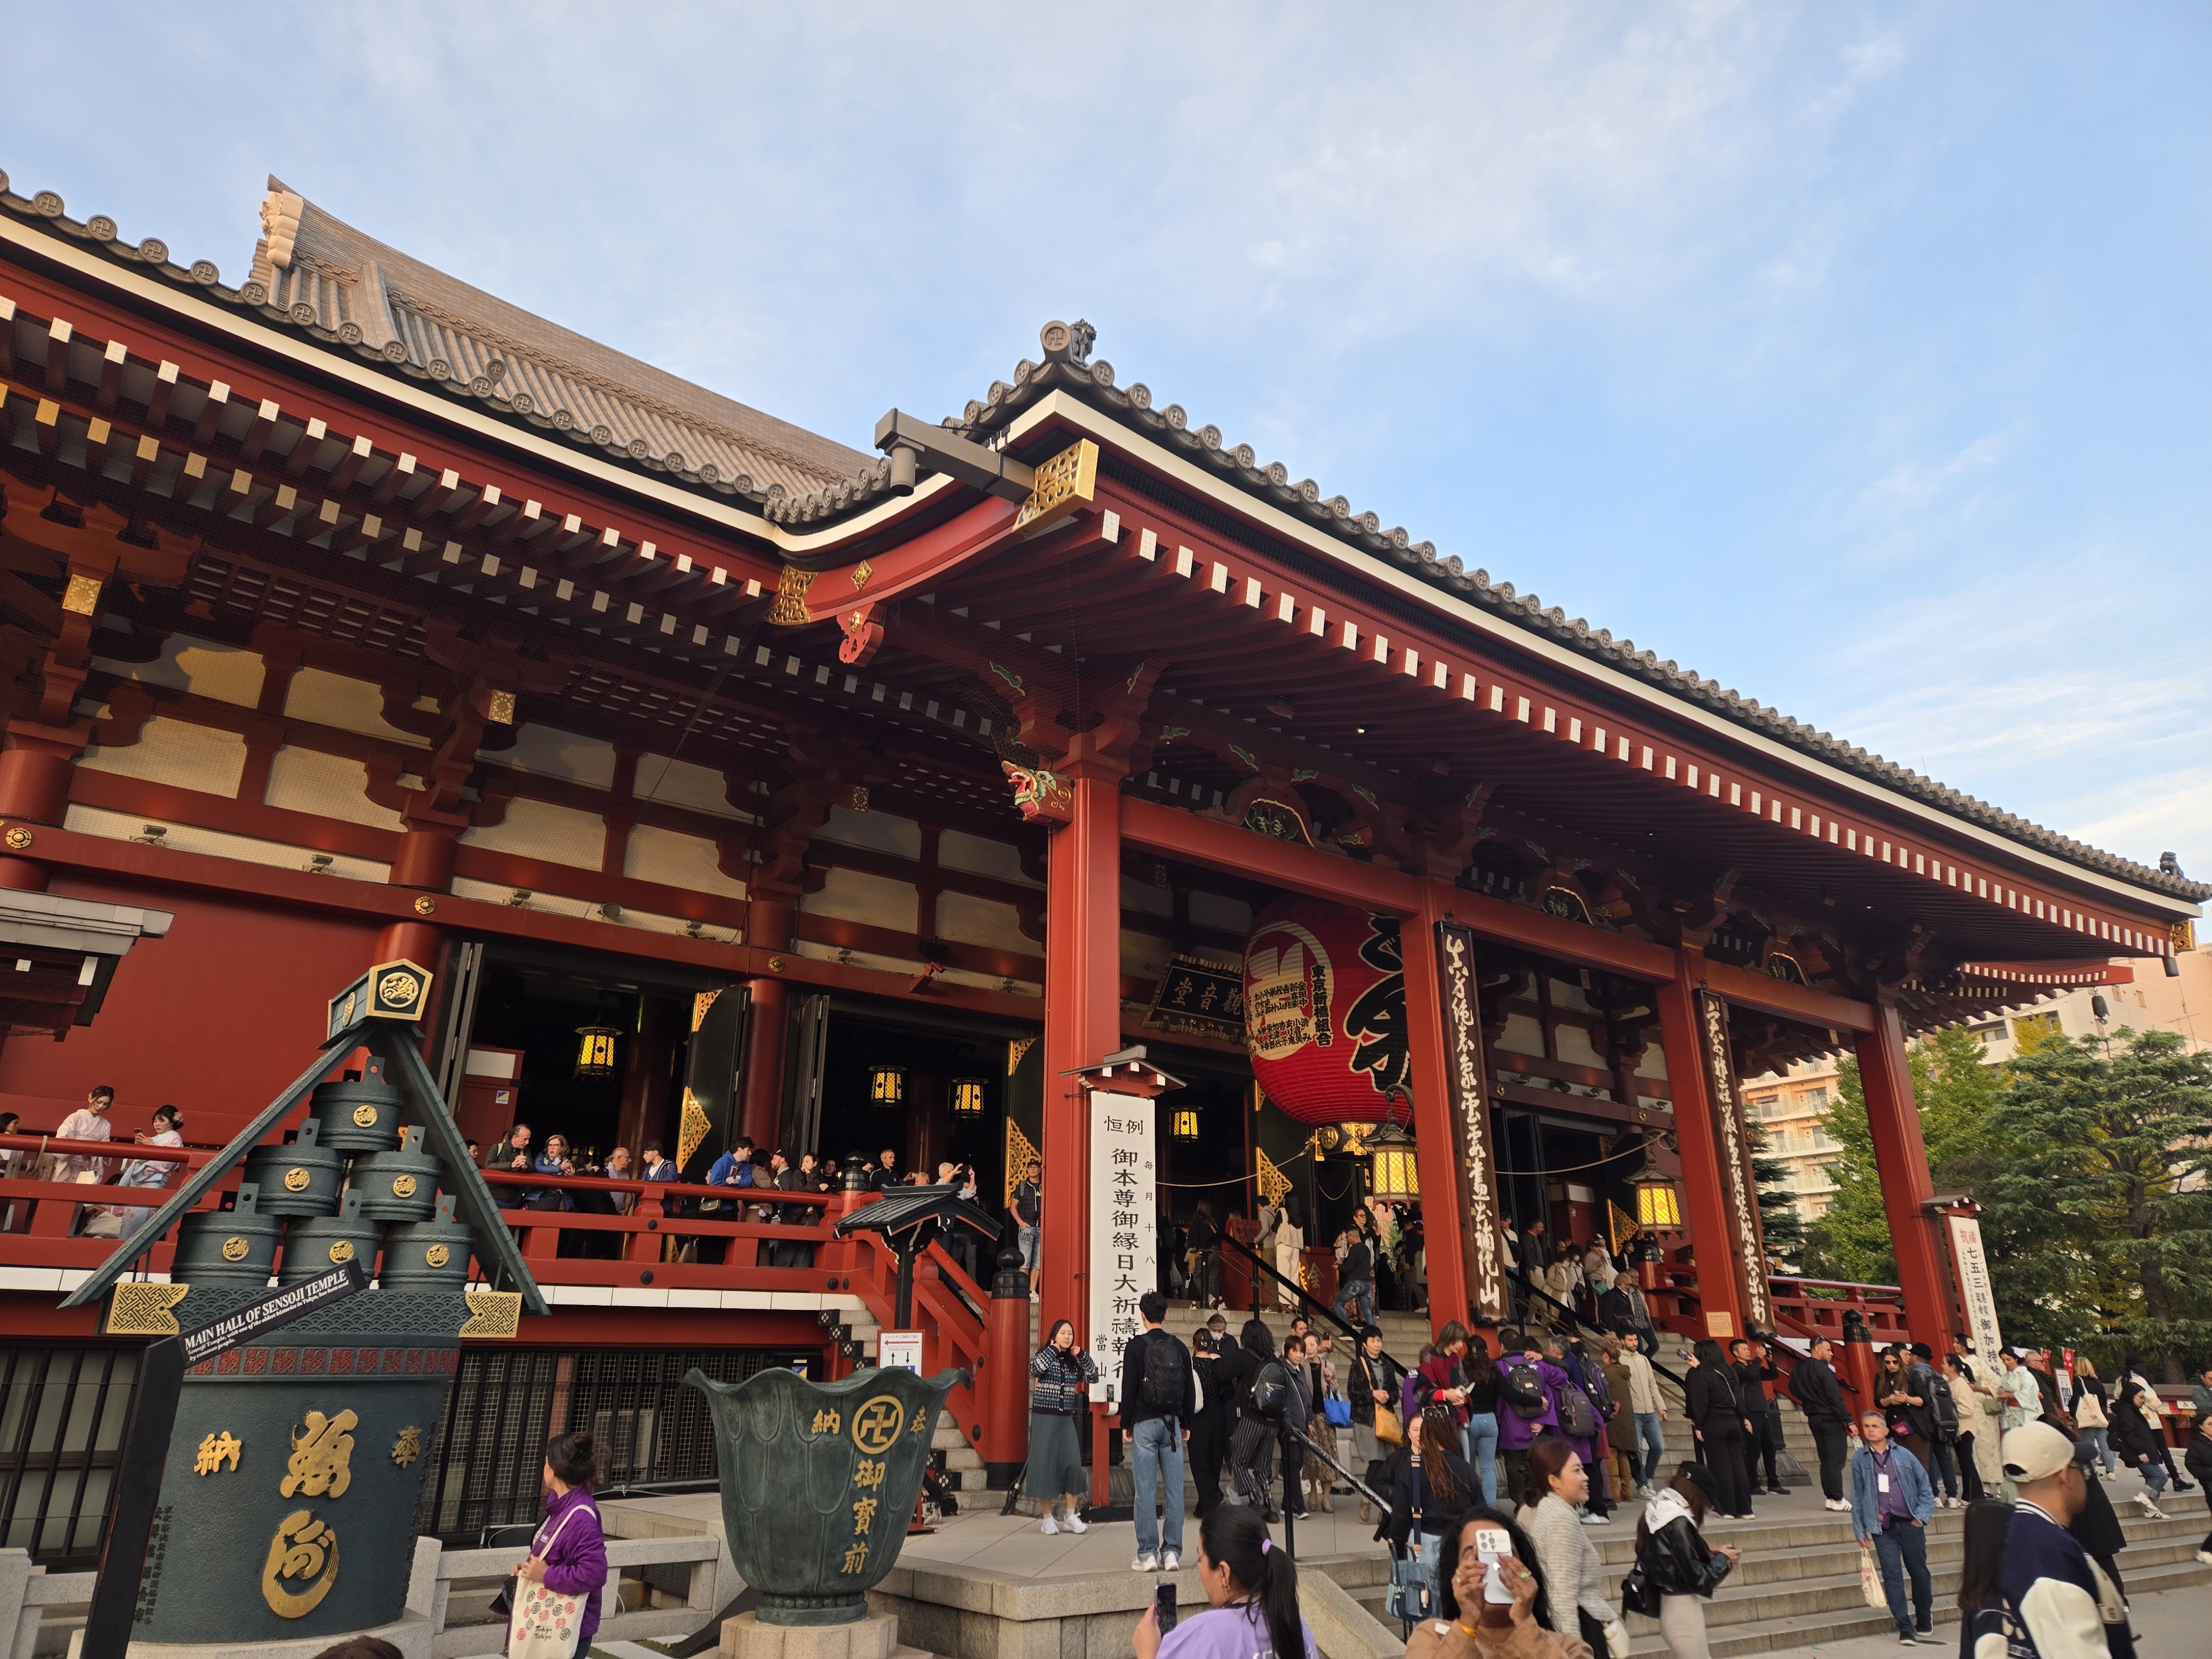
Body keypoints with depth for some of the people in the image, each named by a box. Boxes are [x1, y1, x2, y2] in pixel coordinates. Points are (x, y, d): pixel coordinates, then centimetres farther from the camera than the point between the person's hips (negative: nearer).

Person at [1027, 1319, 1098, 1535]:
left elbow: (1094, 1377, 5)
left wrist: (1082, 1355, -5)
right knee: (1045, 1465, -2)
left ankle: (1071, 1517, 7)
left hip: (1066, 1419, 4)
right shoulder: (1045, 1356, -3)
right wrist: (1053, 1349, -16)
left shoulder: (1074, 1361, 9)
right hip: (1044, 1418, -4)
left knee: (1073, 1464, -5)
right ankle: (1048, 1519, 10)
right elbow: (1034, 1370, -24)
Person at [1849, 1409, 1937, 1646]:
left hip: (1910, 1524, 1)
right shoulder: (1859, 1459, 2)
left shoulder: (1904, 1456, 3)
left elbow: (1925, 1487, 8)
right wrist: (1859, 1531, 3)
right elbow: (1857, 1497, 5)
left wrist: (1921, 1516, -3)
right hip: (1883, 1528, 0)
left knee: (1919, 1573, 9)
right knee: (1892, 1577, -4)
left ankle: (1924, 1622, 29)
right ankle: (1905, 1629, 1)